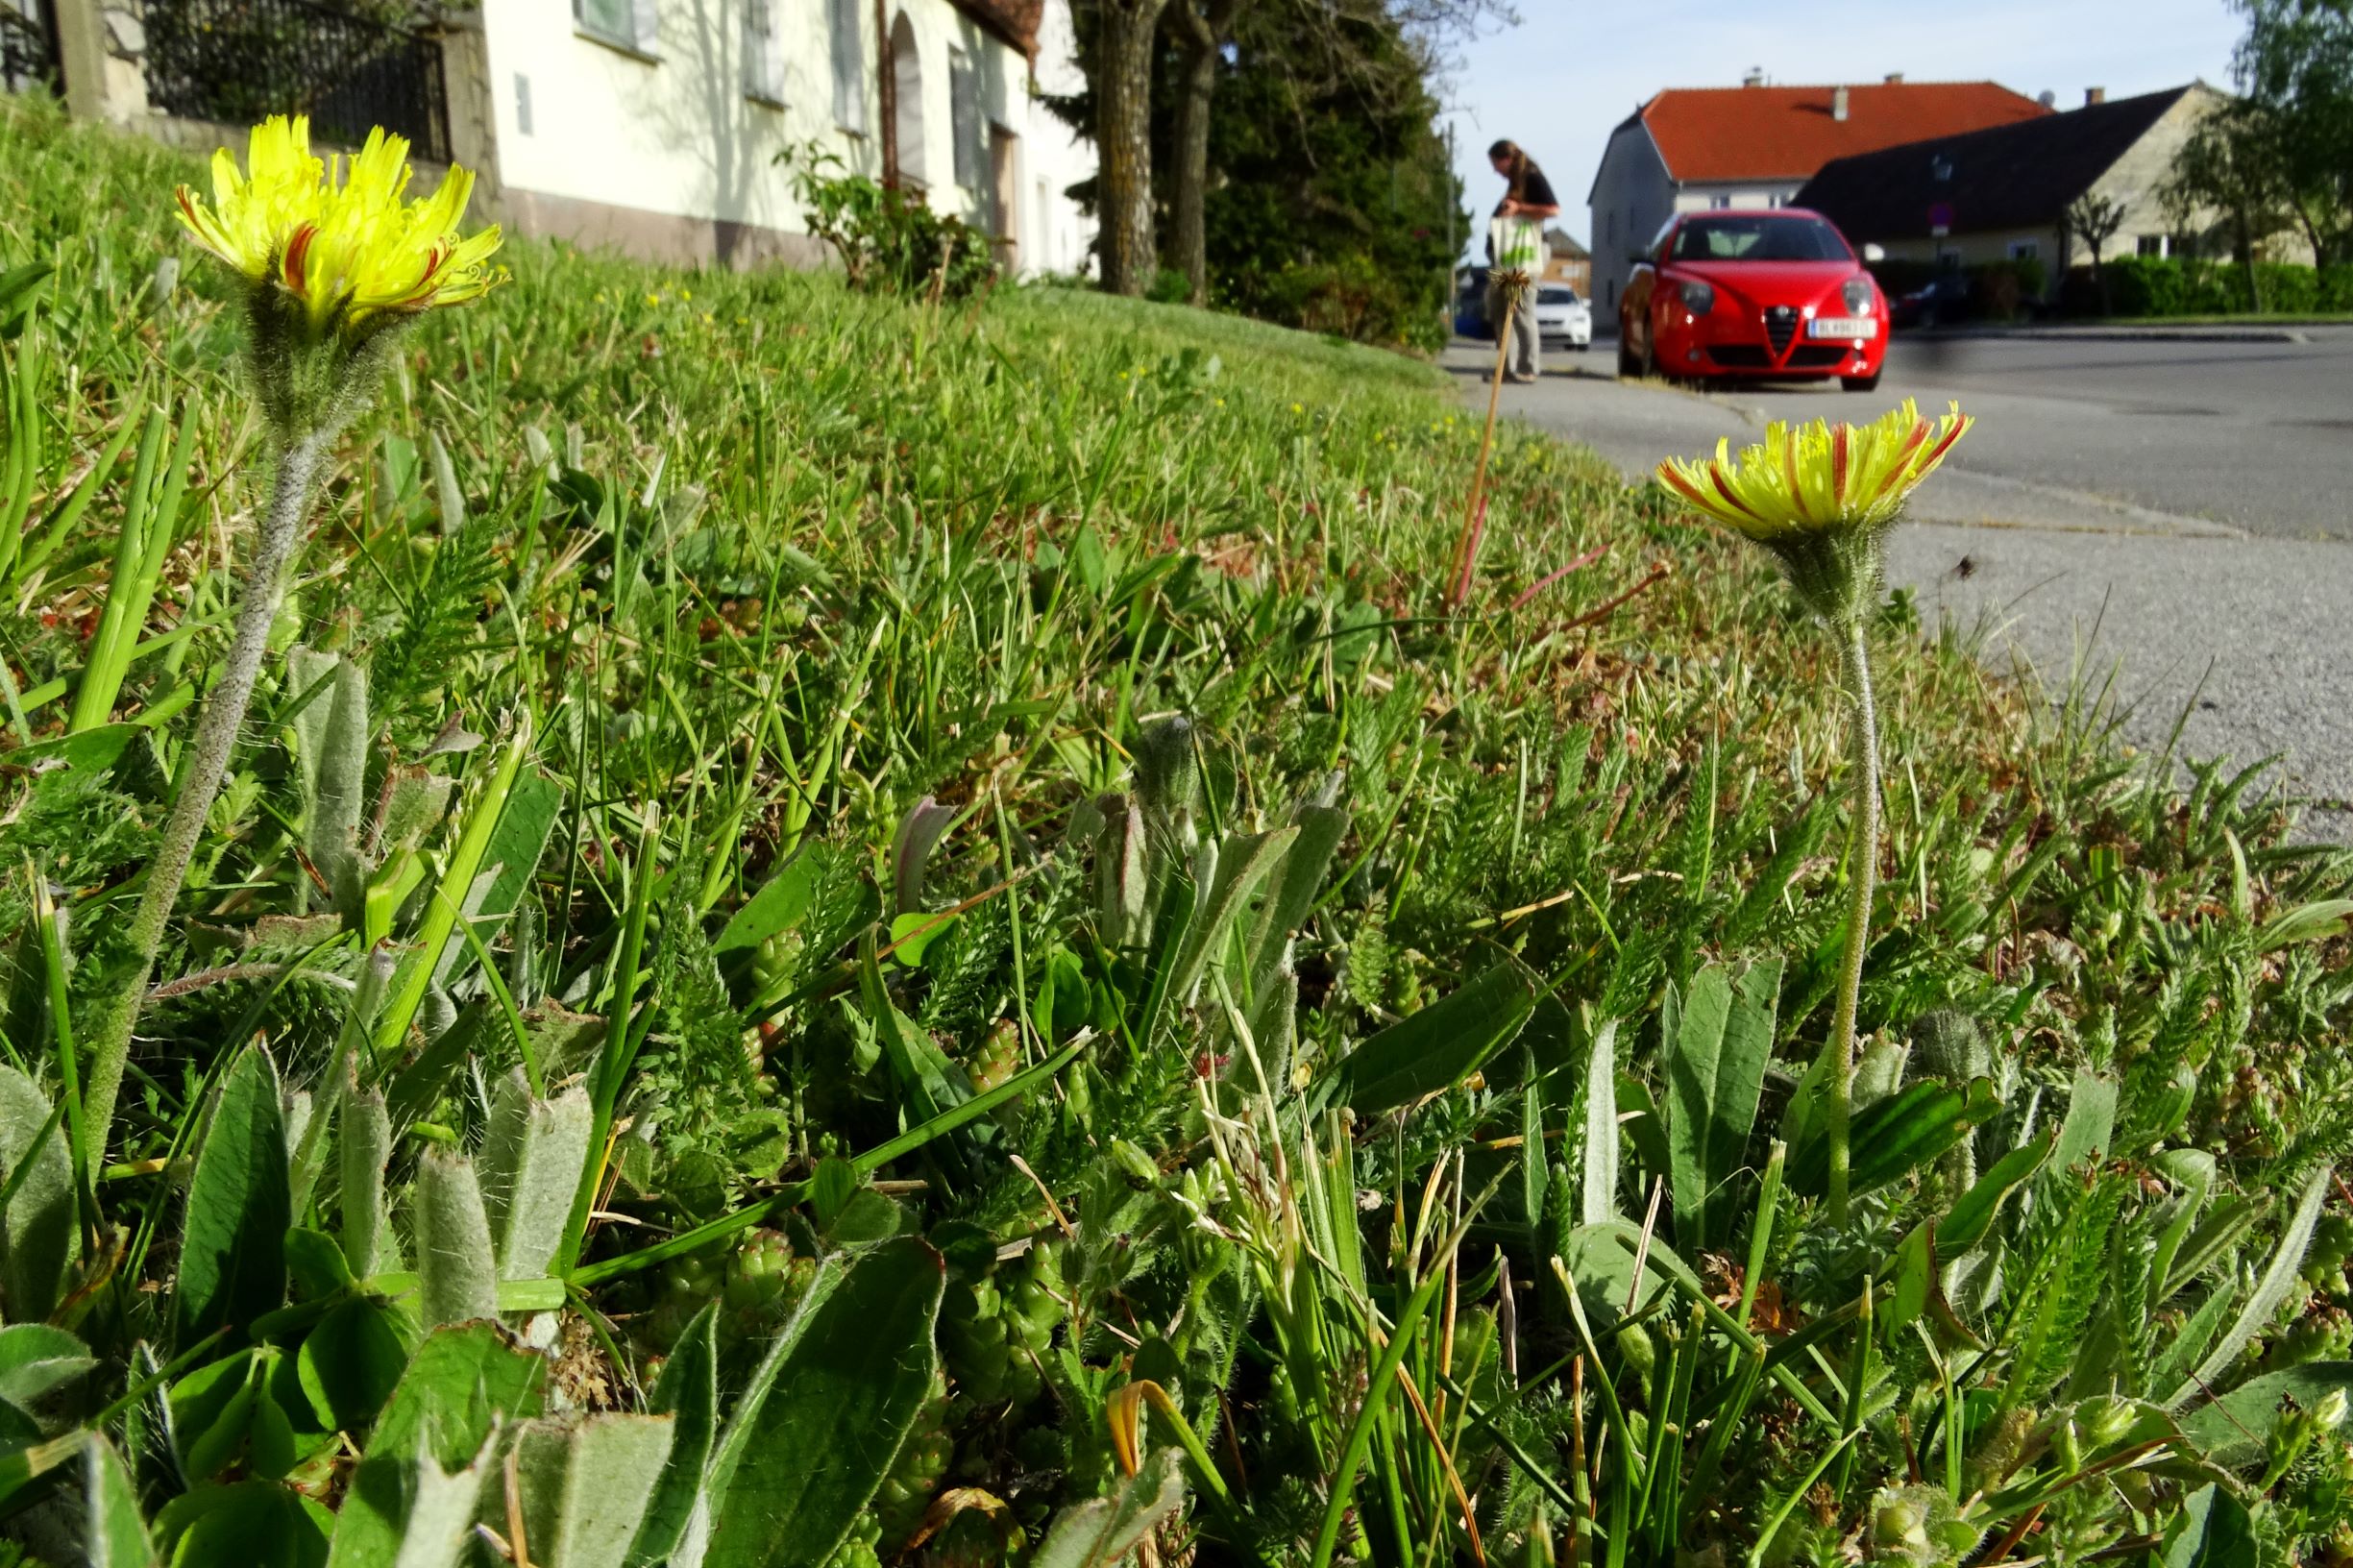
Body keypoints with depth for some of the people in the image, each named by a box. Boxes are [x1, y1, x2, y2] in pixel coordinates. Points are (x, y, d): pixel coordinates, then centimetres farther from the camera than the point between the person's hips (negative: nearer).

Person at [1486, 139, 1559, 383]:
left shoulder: (1533, 178, -5)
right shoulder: (1513, 183, 22)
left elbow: (1554, 210, -15)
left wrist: (1519, 208, -17)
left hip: (1524, 258, -10)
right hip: (1505, 259, 10)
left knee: (1523, 313, -10)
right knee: (1500, 312, 7)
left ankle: (1528, 369, -7)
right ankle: (1508, 366, 10)